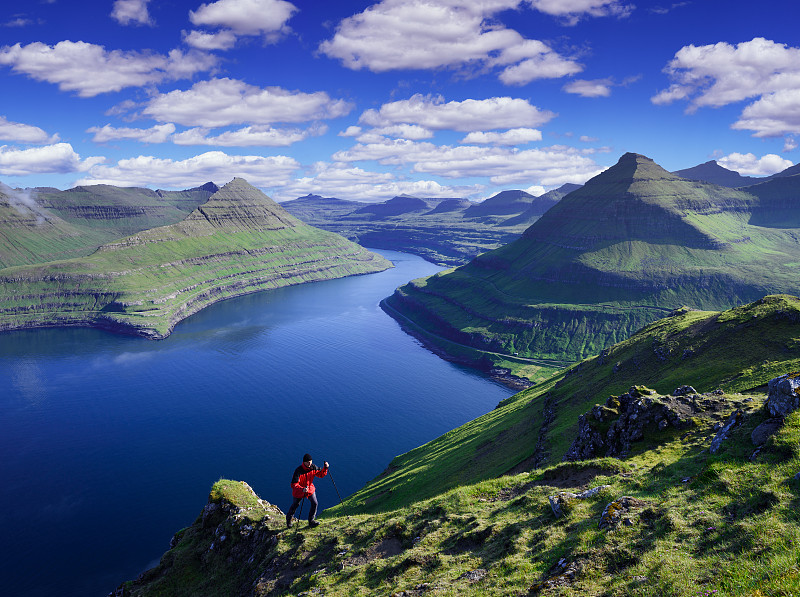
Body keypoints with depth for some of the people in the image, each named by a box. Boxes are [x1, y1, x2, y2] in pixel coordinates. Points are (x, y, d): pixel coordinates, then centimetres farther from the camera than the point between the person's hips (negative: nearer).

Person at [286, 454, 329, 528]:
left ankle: (311, 521, 11)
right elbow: (294, 485, -34)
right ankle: (288, 519, 44)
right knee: (295, 505, 15)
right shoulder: (298, 471, -31)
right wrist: (302, 489, -50)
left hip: (310, 489, 4)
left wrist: (325, 468, -19)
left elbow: (321, 474, 0)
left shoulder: (313, 467, -15)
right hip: (299, 491, -3)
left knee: (315, 503, -9)